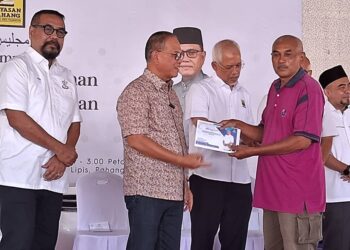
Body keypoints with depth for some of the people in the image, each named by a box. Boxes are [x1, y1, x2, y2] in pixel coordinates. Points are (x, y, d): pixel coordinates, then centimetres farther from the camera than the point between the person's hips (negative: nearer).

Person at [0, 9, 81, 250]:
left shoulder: (66, 76, 17)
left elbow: (75, 122, 14)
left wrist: (62, 158, -5)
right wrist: (61, 149, -11)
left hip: (53, 177, 6)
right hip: (19, 176, -6)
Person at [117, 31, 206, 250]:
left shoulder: (171, 93, 18)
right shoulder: (136, 92, -8)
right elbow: (136, 140, -17)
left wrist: (185, 184, 16)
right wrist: (182, 160, -15)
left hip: (174, 192, 8)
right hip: (147, 191, -7)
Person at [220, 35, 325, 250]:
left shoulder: (309, 89, -12)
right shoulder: (275, 88, 15)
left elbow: (303, 140, -19)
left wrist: (253, 151, -15)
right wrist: (239, 126, 4)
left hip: (298, 192, -8)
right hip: (272, 188, 8)